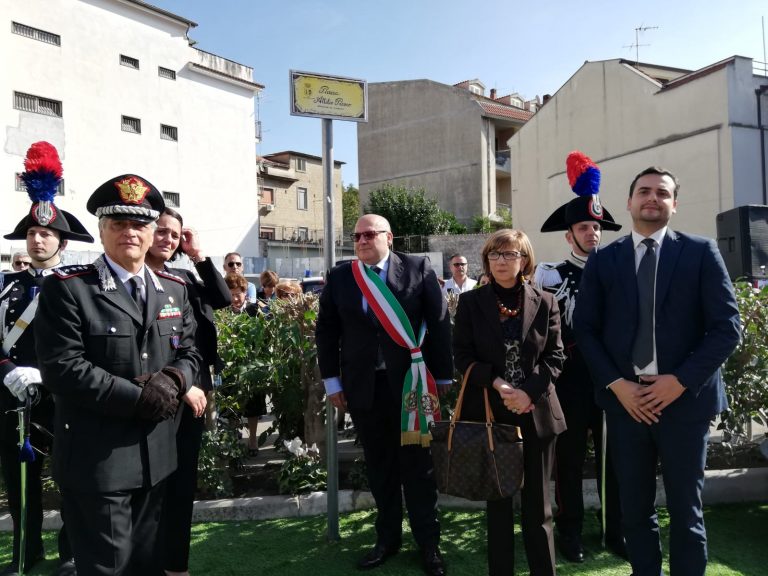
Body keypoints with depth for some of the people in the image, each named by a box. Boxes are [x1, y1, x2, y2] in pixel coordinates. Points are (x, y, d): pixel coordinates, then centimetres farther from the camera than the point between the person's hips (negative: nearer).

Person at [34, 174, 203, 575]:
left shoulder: (175, 289, 8)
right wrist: (143, 397, -20)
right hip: (96, 460, -5)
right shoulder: (66, 288, -10)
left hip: (155, 455, 5)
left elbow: (189, 353, 9)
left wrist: (172, 382, -14)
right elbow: (62, 369, -18)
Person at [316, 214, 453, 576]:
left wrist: (443, 377, -2)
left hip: (410, 382, -2)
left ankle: (428, 543, 24)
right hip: (362, 385, 3)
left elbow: (440, 323, -2)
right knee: (379, 465, 14)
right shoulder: (339, 277, 5)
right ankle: (388, 537, 32)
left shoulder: (419, 269, -2)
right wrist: (332, 380, 3)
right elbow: (326, 329, 8)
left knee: (418, 464, 8)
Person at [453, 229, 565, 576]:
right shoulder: (470, 302, 2)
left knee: (537, 502, 9)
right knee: (497, 501, 11)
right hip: (488, 412, 0)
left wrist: (528, 392, -13)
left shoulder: (545, 303, 4)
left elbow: (554, 357, 1)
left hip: (536, 413, 0)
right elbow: (462, 356, -2)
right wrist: (496, 384, -15)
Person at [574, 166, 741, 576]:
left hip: (685, 399, -1)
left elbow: (727, 327, -4)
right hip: (625, 400, 2)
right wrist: (616, 384, -8)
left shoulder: (700, 252, 1)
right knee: (634, 510, 13)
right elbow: (585, 328, 3)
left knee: (685, 512, 12)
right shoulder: (603, 259, 5)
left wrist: (681, 381, -12)